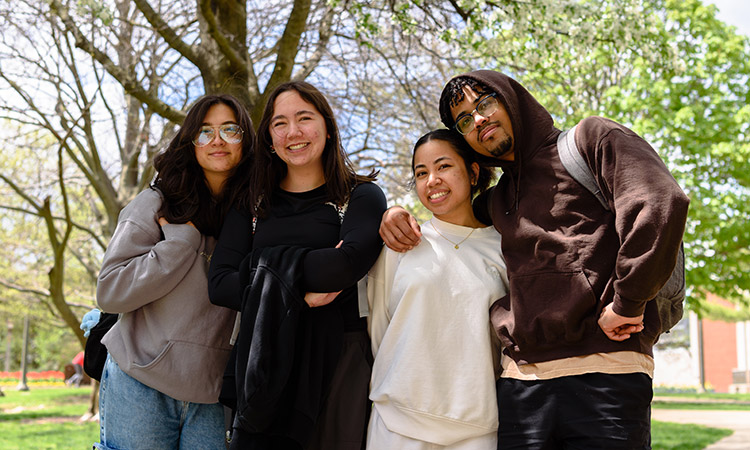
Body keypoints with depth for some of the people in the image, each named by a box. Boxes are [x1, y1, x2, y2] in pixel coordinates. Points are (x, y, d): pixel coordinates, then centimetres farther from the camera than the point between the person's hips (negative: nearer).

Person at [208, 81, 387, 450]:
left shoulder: (361, 196, 3)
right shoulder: (252, 205, 12)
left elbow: (349, 263, -17)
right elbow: (218, 284, 0)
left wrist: (264, 267, -7)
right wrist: (298, 295, -13)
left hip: (338, 361, -2)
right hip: (263, 360, 3)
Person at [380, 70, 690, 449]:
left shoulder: (589, 139, 5)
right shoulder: (496, 202, 22)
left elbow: (660, 201, -11)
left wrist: (625, 304, -13)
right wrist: (397, 216, 13)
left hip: (604, 374, -5)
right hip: (520, 381, 5)